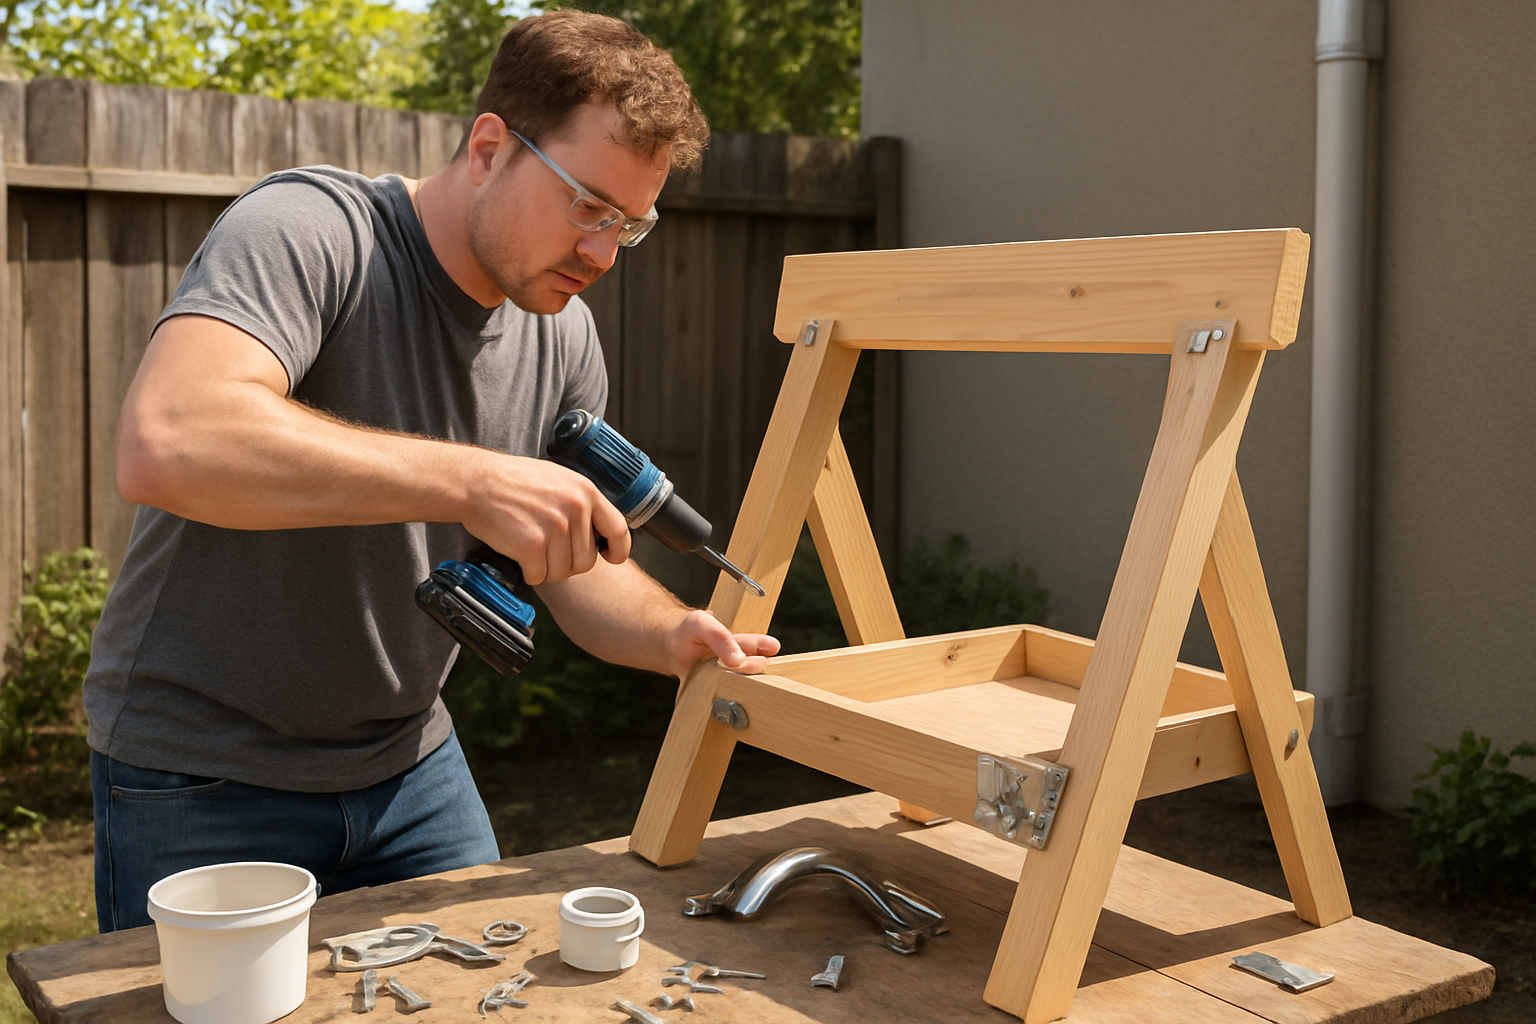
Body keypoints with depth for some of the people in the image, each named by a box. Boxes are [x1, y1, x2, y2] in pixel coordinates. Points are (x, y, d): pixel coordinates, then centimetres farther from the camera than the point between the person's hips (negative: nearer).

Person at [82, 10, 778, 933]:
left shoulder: (564, 337, 0)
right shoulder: (307, 232, -21)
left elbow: (585, 569, 7)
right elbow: (165, 445, -40)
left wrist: (674, 636, -15)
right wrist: (470, 481, -42)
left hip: (411, 765, 6)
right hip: (204, 782, -6)